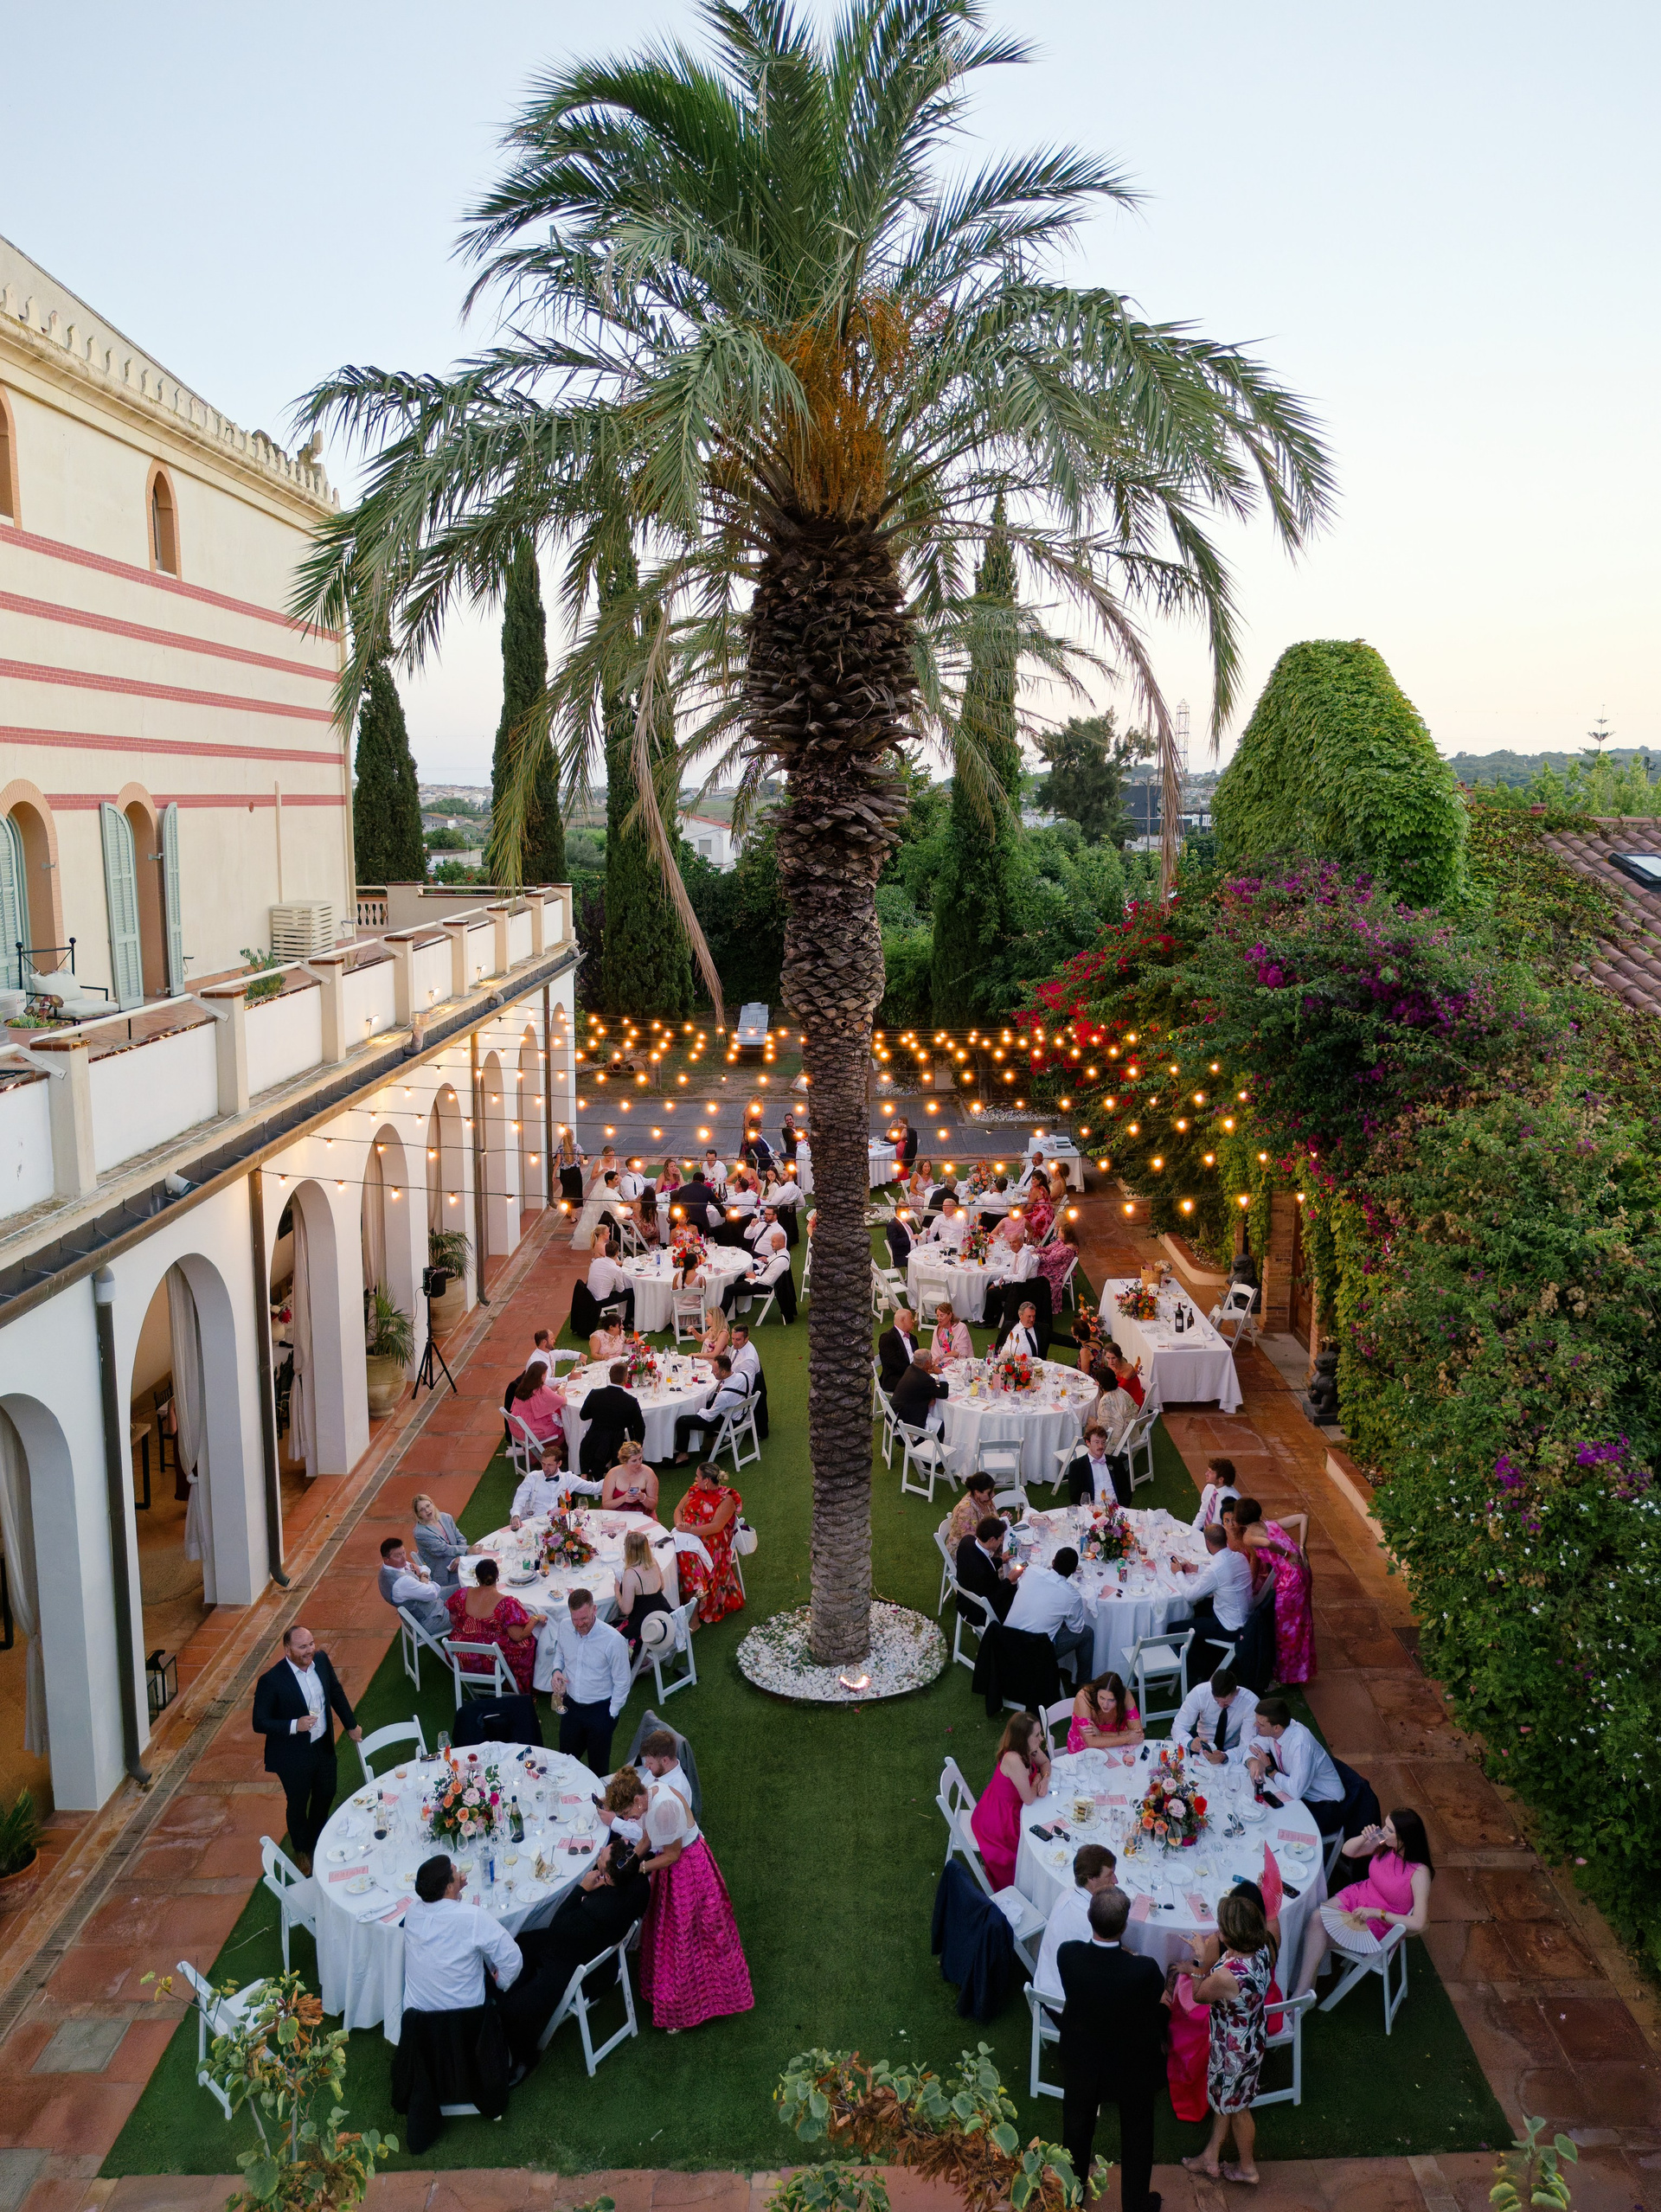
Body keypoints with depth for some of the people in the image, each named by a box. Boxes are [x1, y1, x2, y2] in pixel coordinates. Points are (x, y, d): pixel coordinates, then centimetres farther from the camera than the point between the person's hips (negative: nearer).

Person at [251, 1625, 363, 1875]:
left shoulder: (321, 1660, -12)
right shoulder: (271, 1680, -29)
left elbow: (336, 1693, 5)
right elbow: (259, 1723, -22)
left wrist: (351, 1724, 13)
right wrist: (294, 1725, -35)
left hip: (323, 1747, 5)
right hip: (294, 1757, -5)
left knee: (326, 1795, 24)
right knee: (298, 1804, 18)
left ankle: (316, 1839, 53)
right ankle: (302, 1851, 46)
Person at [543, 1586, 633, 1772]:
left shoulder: (613, 1640, -27)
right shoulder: (564, 1626, -13)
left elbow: (622, 1683, -15)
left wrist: (611, 1715, -11)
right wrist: (556, 1670, -9)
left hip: (600, 1710, -4)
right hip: (571, 1705, 4)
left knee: (598, 1764, 16)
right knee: (566, 1759, 21)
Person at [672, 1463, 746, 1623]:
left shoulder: (726, 1499, -8)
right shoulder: (695, 1490, 13)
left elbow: (716, 1526, -16)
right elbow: (678, 1510, 17)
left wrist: (690, 1529, -19)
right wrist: (679, 1524, -5)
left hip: (711, 1542, -6)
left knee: (691, 1558, -33)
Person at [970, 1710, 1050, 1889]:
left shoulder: (1028, 1748, -13)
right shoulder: (1013, 1760, -38)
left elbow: (1045, 1763, 8)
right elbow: (1029, 1799, -30)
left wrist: (1045, 1779, -12)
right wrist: (1037, 1780, -11)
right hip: (998, 1819, -7)